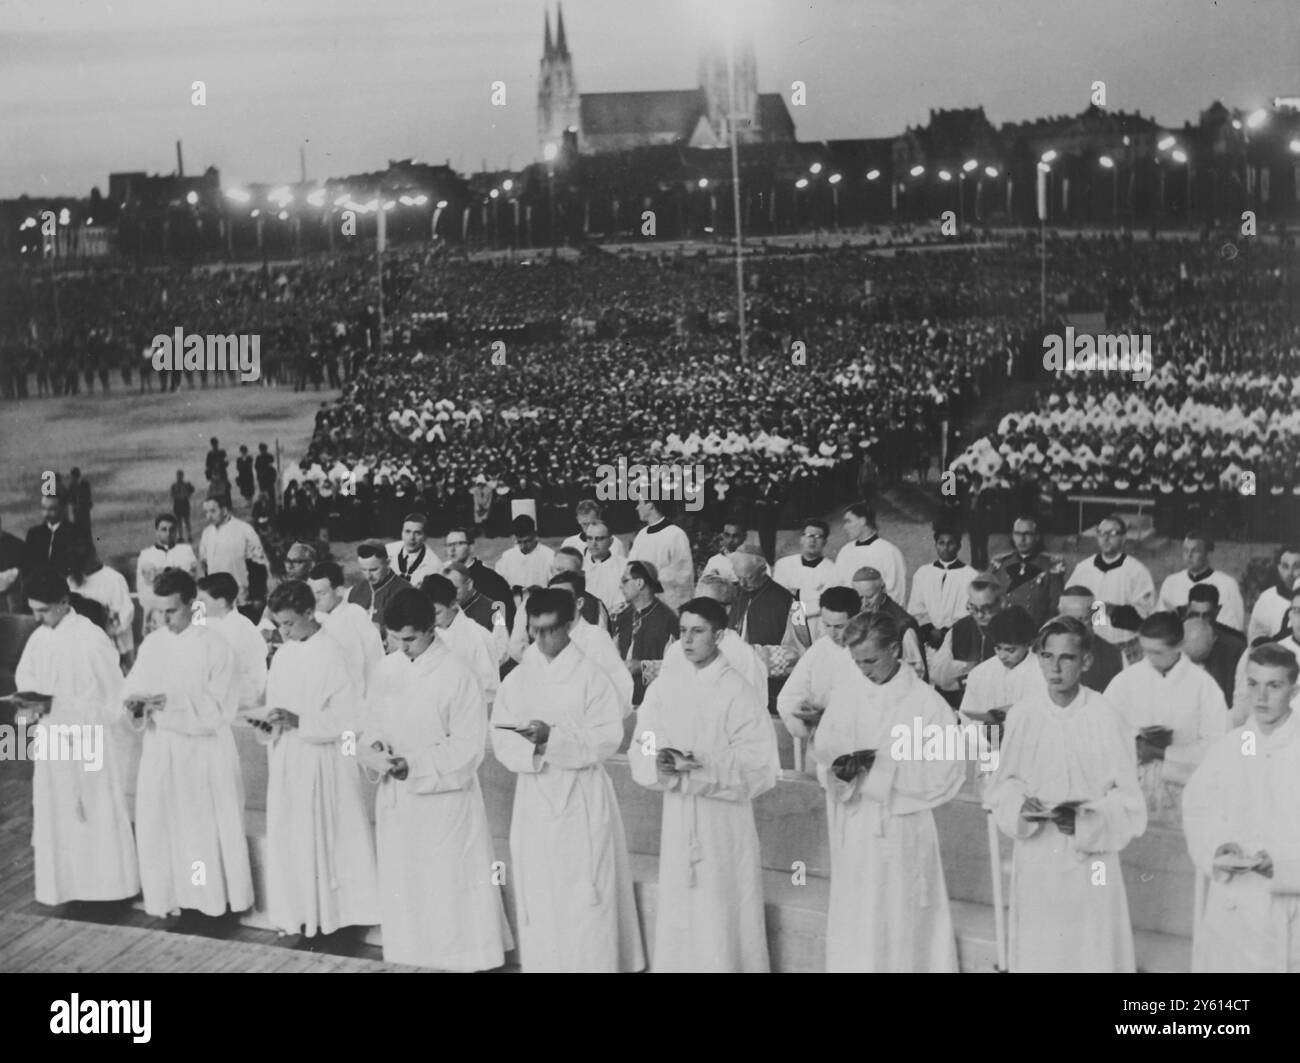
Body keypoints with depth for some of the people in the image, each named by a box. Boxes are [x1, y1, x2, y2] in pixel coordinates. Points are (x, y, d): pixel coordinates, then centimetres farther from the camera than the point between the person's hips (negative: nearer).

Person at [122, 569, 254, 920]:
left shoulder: (215, 647, -10)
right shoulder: (152, 644, 4)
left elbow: (220, 707, -14)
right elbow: (133, 685, 8)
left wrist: (174, 702, -23)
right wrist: (135, 702, -15)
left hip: (204, 749, -4)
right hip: (160, 747, 4)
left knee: (208, 825, 4)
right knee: (160, 824, 5)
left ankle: (217, 894, 18)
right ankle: (169, 894, 18)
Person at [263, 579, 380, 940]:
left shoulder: (333, 654, -13)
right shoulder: (283, 655, 5)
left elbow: (348, 720, -15)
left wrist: (298, 721, -21)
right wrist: (271, 719, -6)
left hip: (324, 761, -6)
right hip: (287, 759, 6)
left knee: (326, 837, 3)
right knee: (288, 837, 9)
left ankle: (330, 913, 13)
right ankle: (296, 912, 20)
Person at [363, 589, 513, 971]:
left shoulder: (456, 675, -14)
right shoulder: (385, 671, 3)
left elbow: (468, 746, -13)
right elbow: (374, 722, 14)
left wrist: (415, 765, -20)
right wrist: (376, 745, -8)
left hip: (444, 798, -6)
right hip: (396, 798, 6)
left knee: (451, 887, 1)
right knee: (403, 885, 12)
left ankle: (462, 960, 11)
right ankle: (420, 957, 24)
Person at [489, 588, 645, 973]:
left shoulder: (591, 677, -4)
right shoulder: (516, 680, 6)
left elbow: (607, 737, -10)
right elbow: (502, 740, 1)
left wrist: (553, 736, -21)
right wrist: (533, 745, -20)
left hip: (583, 799, -3)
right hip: (535, 799, 3)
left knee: (586, 899, -2)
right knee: (538, 899, 6)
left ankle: (594, 963, 4)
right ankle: (541, 963, 16)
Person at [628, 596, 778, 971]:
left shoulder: (740, 694, -10)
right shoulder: (663, 688, 3)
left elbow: (761, 768, -13)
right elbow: (639, 753, 1)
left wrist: (704, 767, -23)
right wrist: (660, 764, -20)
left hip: (725, 822, -4)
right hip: (677, 818, 4)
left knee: (724, 919, 2)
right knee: (678, 917, 11)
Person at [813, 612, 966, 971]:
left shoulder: (927, 704, -10)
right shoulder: (844, 693, 1)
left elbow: (946, 777, -12)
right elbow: (824, 751, 5)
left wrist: (882, 766, -18)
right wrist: (840, 767, -18)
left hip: (902, 836, -3)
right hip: (852, 834, 3)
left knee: (904, 934, 5)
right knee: (851, 928, 11)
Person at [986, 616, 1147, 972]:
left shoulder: (1105, 719, -11)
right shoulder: (1022, 714, -2)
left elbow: (1128, 798, -7)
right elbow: (1004, 783, 7)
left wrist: (1084, 818, -20)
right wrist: (1021, 805, -12)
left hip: (1090, 859, -3)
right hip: (1035, 860, 3)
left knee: (1090, 953, 2)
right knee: (1035, 953, 9)